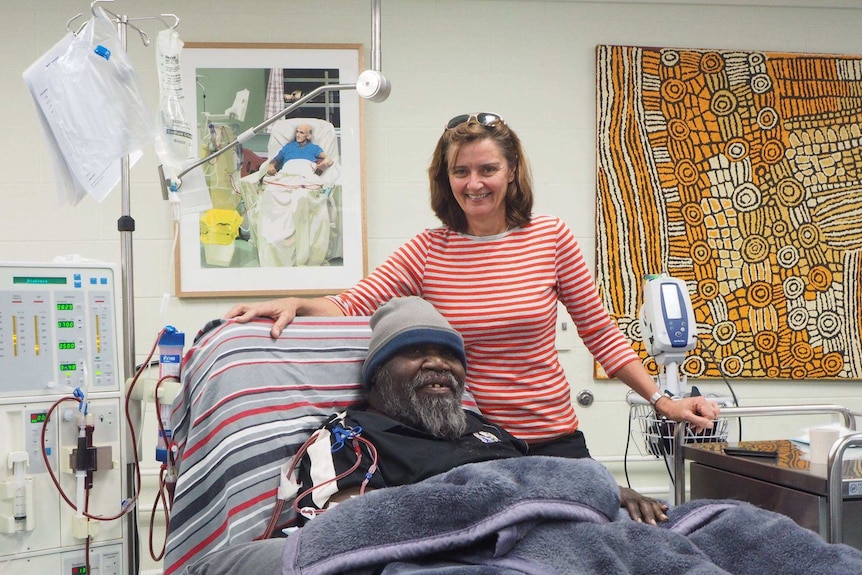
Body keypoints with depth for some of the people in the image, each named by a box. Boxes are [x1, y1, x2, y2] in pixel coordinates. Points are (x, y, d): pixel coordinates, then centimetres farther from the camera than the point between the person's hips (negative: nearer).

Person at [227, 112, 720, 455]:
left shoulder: (551, 238, -2)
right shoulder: (428, 251, -2)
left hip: (551, 439, 1)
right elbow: (350, 308, -9)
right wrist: (296, 304, -29)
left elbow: (600, 332, 4)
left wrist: (661, 400, -1)